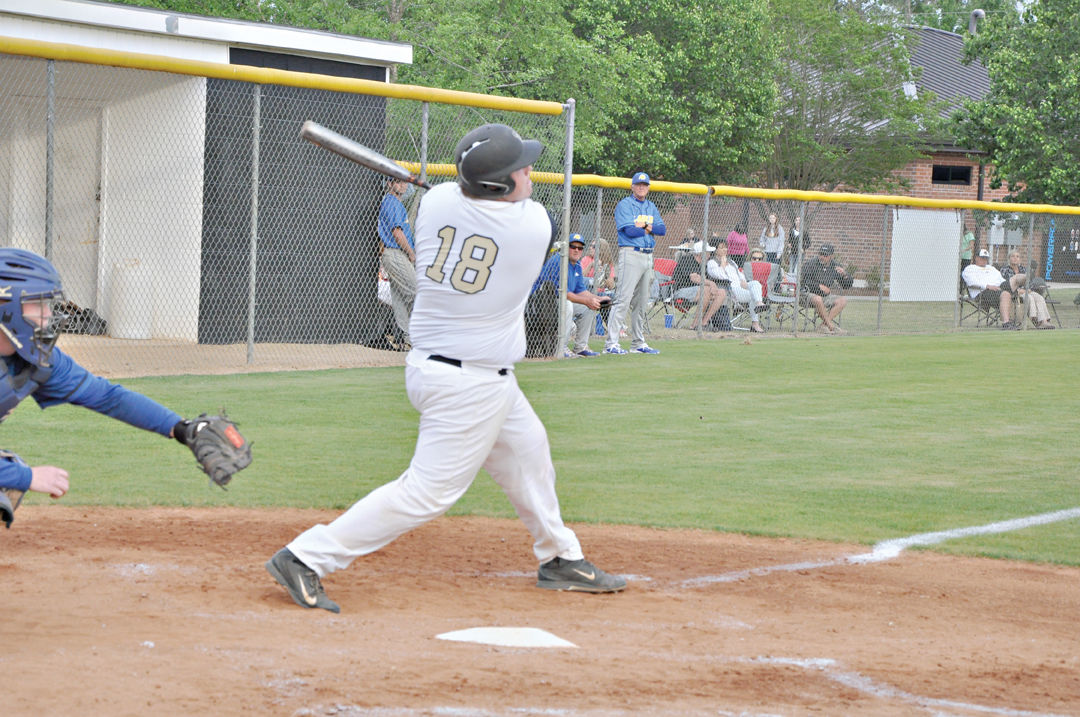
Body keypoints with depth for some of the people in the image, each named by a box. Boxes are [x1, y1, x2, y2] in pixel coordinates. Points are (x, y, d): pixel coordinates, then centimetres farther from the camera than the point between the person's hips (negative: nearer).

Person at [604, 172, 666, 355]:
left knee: (641, 303, 11)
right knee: (623, 300, -13)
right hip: (630, 255, -8)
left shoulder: (651, 207, 18)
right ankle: (611, 344, -16)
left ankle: (638, 343, 17)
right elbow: (629, 230, -16)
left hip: (648, 256, 8)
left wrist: (645, 226, -9)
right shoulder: (624, 205, -3)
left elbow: (662, 230, 7)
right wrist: (649, 230, -2)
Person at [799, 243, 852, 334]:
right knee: (818, 299, -38)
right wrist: (819, 286, -23)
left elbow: (847, 285, 8)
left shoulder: (834, 267, 6)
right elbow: (804, 280, -16)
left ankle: (824, 324, -21)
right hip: (807, 294, -6)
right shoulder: (812, 264, -8)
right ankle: (831, 326, -26)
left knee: (843, 301, -14)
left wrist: (844, 274, -14)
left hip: (825, 296, 6)